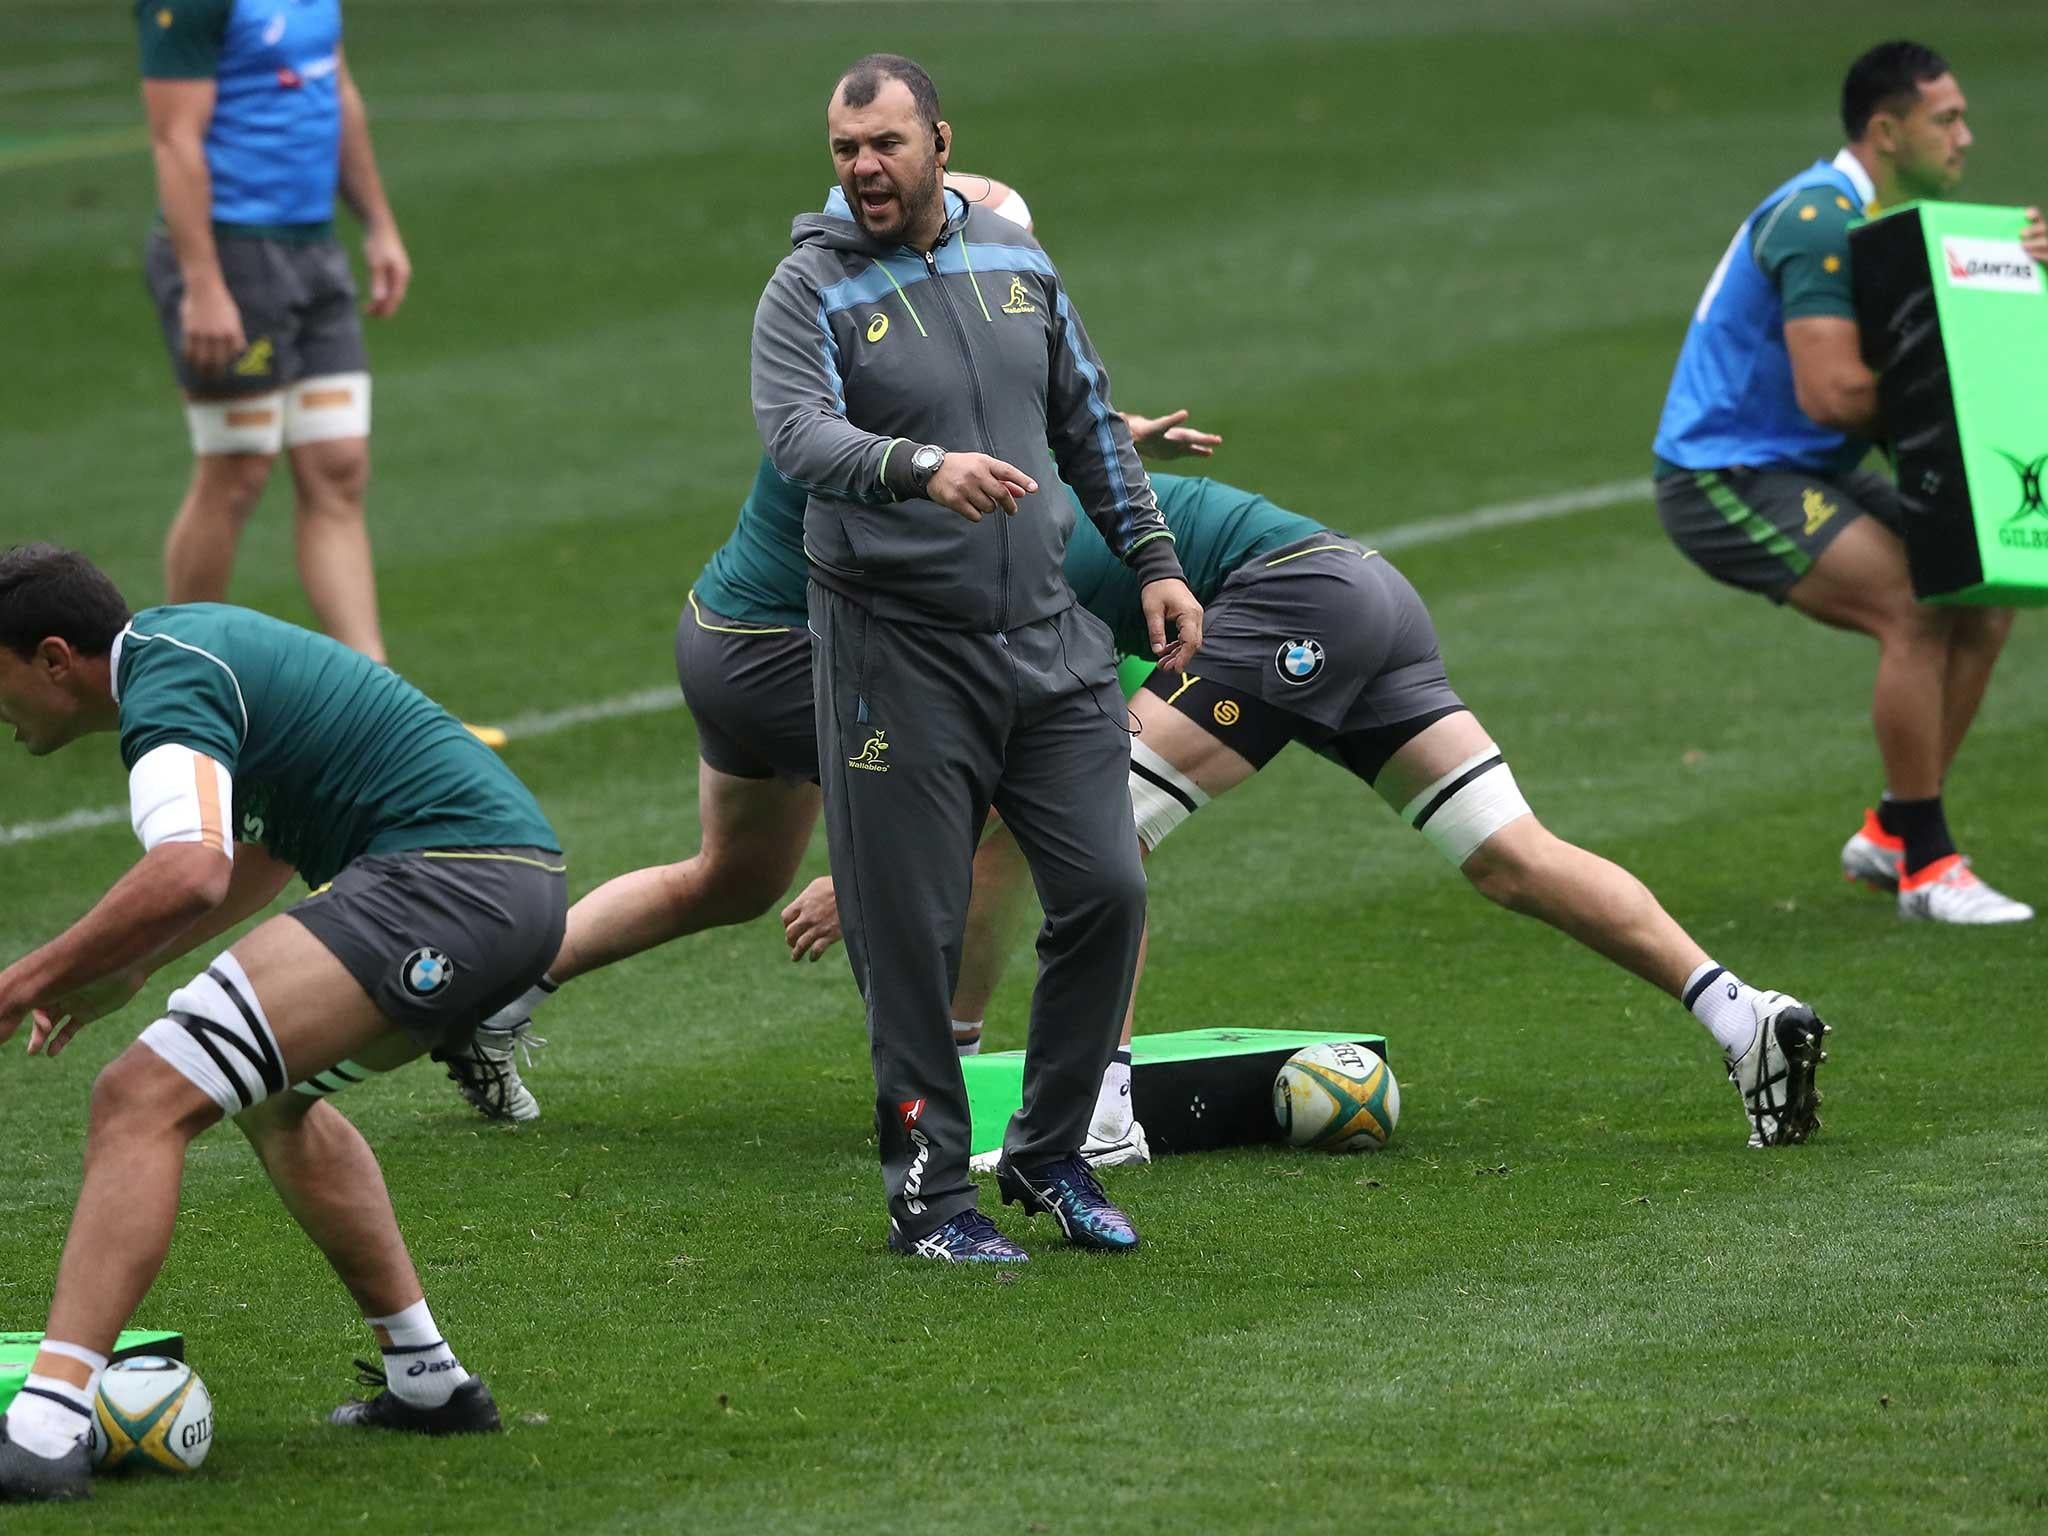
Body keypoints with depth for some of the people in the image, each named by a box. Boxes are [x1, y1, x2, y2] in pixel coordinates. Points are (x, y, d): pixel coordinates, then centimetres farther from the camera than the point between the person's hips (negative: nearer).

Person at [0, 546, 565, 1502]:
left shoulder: (163, 688, -11)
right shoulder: (184, 643, 21)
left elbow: (189, 875, -30)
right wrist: (126, 972, 30)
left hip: (444, 881, -11)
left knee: (143, 1098, -17)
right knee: (276, 1094, 33)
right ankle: (427, 1383, 29)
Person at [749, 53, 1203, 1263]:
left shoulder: (1017, 264, 9)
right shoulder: (811, 291, -7)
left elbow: (1089, 424, 19)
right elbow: (798, 434, -24)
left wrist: (1153, 560, 16)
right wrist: (921, 468, -41)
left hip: (1047, 637, 5)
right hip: (897, 652, -5)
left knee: (1107, 890, 1)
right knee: (912, 933, -3)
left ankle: (1050, 1156, 17)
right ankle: (928, 1192, 9)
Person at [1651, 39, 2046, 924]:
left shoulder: (1893, 218, 12)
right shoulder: (1819, 220, -20)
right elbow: (1830, 392, -28)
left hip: (1805, 476, 10)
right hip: (1721, 478, -10)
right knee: (1918, 608, -24)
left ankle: (1890, 834, 13)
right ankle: (1924, 868, -17)